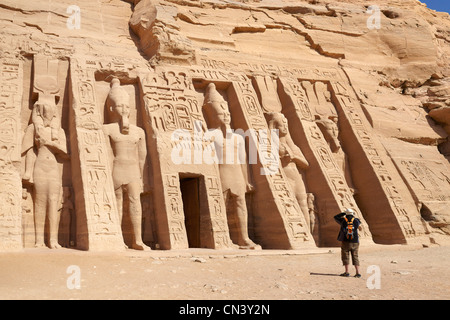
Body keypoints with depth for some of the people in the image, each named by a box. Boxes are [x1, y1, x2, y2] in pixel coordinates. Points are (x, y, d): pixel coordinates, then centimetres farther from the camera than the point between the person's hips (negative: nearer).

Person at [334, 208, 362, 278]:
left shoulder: (343, 220, -3)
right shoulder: (356, 221, -1)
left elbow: (335, 217, 16)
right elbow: (358, 222, 26)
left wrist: (343, 213, 19)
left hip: (345, 242, -1)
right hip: (355, 243, 1)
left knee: (345, 257, 9)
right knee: (355, 258, 8)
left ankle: (347, 272, 4)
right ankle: (358, 273, 0)